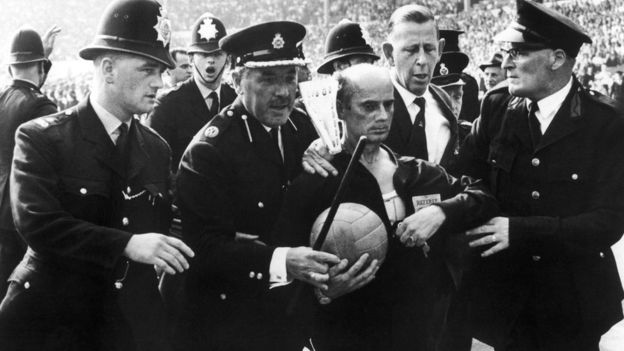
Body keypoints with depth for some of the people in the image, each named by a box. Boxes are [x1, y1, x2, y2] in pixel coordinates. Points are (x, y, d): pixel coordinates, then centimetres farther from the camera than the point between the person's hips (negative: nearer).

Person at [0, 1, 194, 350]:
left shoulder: (156, 148, 8)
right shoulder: (41, 137, -7)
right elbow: (35, 221, -20)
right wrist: (126, 244, -27)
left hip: (135, 320, 4)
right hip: (53, 321, -4)